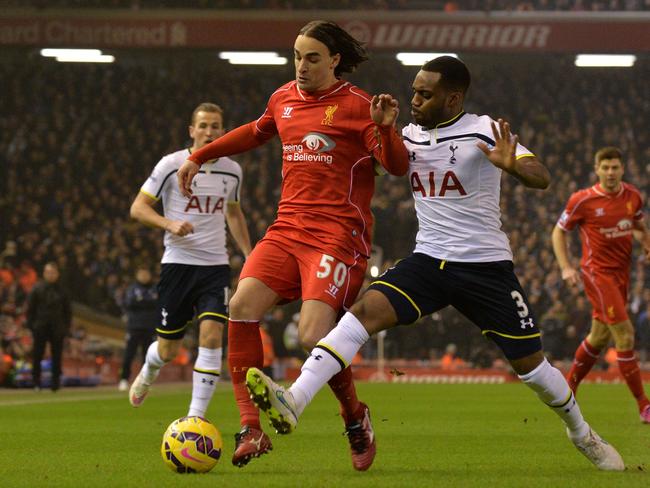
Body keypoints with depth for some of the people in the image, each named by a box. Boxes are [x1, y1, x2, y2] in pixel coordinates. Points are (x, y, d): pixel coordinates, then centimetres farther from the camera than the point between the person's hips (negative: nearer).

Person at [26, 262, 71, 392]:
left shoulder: (62, 290, 6)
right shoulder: (37, 288, 2)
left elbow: (68, 310, 11)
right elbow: (30, 308, 3)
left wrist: (66, 326, 3)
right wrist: (31, 325, -4)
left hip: (57, 328, 1)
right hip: (40, 327, -1)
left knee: (57, 356, 2)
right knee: (37, 355, 0)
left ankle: (55, 382, 9)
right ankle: (36, 382, 8)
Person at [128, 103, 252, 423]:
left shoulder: (232, 170, 8)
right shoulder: (172, 164, -5)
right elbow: (137, 208, -3)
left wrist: (249, 255, 18)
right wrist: (169, 223, -20)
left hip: (216, 265, 2)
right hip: (177, 262, -2)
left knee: (211, 336, -17)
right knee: (168, 349, 4)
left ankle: (195, 418, -12)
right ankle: (147, 374, 42)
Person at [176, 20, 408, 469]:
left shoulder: (356, 105, -4)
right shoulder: (284, 99, 14)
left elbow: (398, 166, -9)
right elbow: (256, 132, 35)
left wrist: (386, 129, -28)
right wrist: (199, 156, 38)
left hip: (338, 235, -6)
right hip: (289, 227, 6)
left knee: (314, 336, -20)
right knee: (242, 306, -15)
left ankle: (356, 419, 9)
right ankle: (251, 429, -10)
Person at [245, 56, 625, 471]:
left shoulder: (484, 132, -11)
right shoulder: (410, 136, 6)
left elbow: (542, 178, -20)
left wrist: (512, 165, -44)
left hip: (486, 266, -3)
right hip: (428, 261, 3)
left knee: (532, 365, 3)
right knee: (365, 311, -21)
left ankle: (582, 433, 32)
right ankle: (293, 403, -34)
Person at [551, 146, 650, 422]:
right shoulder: (583, 200, -10)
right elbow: (559, 232, 0)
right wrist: (566, 267, -11)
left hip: (621, 273, 6)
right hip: (597, 272, -6)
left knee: (600, 336, 14)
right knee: (625, 332, -15)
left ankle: (567, 388, 34)